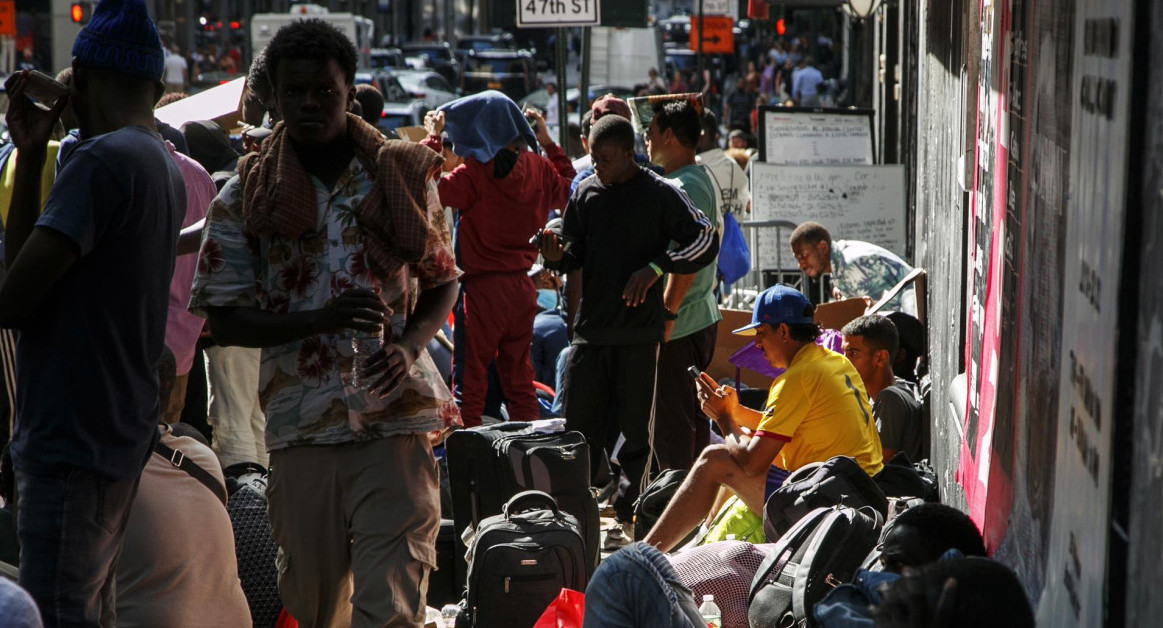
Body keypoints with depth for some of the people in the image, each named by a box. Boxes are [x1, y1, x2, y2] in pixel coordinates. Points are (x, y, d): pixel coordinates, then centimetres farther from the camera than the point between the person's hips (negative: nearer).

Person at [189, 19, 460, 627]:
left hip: (395, 416, -1)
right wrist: (320, 320, -14)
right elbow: (223, 320, 2)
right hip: (301, 424, 1)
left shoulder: (403, 175, 5)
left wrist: (409, 347, -6)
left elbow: (442, 282, 15)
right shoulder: (244, 197, 4)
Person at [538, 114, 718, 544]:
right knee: (579, 423, 2)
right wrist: (557, 256, -8)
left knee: (635, 426, 2)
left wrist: (655, 268, -16)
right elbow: (577, 254, 15)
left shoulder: (659, 195, -3)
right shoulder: (586, 192, 9)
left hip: (639, 330, -3)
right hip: (591, 327, 3)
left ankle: (628, 513, 11)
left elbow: (706, 241, -6)